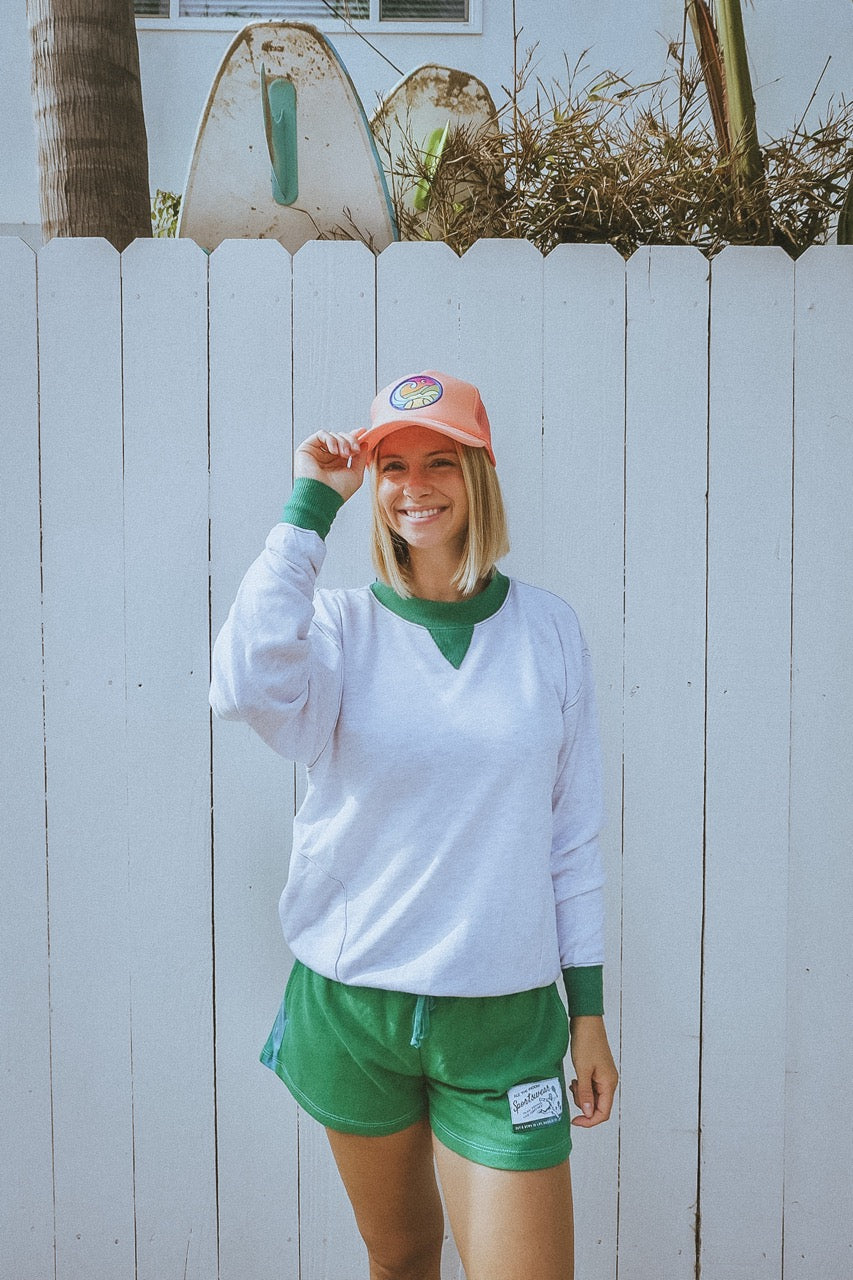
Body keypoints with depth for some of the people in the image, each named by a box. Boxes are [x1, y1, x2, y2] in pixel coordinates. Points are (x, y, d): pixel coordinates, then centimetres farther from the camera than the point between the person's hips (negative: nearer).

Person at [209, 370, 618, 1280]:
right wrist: (309, 505, -19)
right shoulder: (342, 624, -4)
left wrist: (589, 1009, 5)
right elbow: (247, 686, -28)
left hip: (503, 1015, 0)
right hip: (350, 1002, 0)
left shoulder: (548, 630, -1)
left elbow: (574, 832, 4)